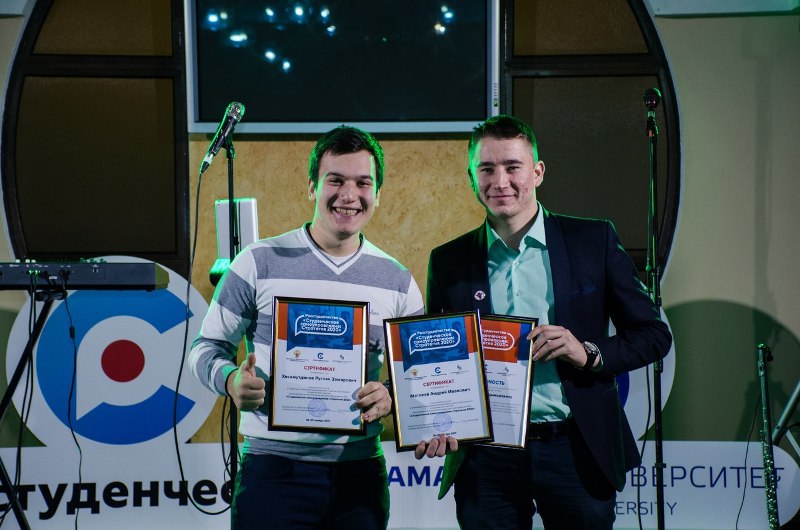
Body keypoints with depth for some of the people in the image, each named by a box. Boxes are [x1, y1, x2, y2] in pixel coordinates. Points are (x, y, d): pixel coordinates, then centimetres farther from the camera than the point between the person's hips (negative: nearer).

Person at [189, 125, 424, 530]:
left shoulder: (397, 282, 7)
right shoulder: (260, 263, -1)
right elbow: (207, 347, 4)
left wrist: (391, 397, -10)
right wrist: (231, 381, -18)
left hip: (360, 473, 3)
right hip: (274, 471, -2)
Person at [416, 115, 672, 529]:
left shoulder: (593, 241, 3)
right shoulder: (448, 262, 7)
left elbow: (654, 335, 4)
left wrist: (588, 353, -13)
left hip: (576, 453, -1)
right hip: (486, 460, 1)